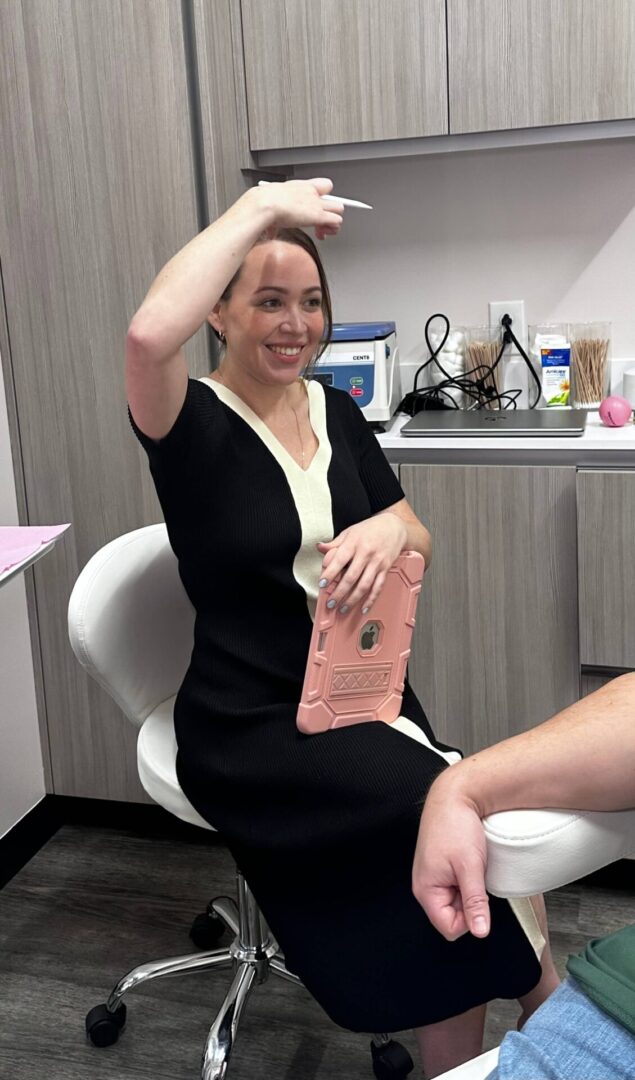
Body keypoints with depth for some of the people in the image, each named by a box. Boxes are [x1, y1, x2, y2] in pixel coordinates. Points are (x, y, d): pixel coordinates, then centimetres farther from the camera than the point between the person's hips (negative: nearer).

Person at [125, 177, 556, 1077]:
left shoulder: (336, 411, 11)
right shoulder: (194, 425, -7)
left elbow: (420, 540, 13)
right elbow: (149, 335, -31)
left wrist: (388, 529, -12)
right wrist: (261, 205, -19)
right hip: (250, 725, -5)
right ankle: (545, 998, 2)